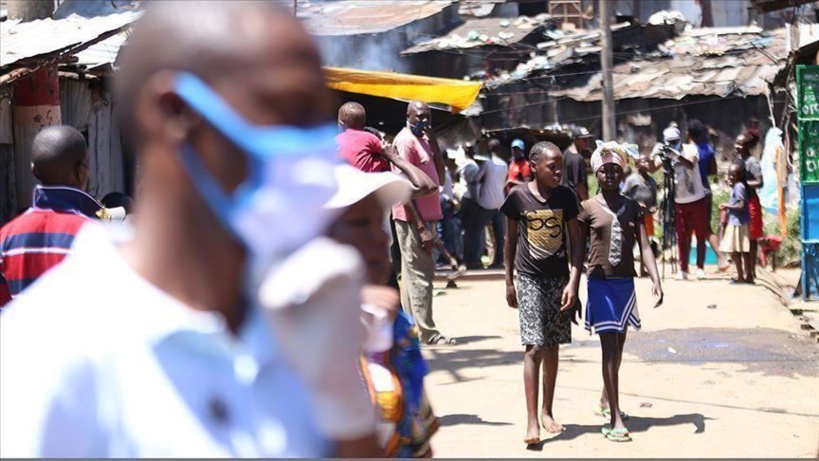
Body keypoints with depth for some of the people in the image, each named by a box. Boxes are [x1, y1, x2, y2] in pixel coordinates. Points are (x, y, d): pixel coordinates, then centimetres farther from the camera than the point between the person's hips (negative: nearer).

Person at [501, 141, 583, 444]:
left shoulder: (566, 196, -1)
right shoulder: (518, 196, -6)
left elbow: (576, 241, 2)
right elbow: (511, 240, 4)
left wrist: (573, 281, -7)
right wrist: (509, 282, 6)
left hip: (559, 278, 3)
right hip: (530, 279, -3)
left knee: (552, 346, 10)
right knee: (534, 348, -10)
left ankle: (547, 412, 23)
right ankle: (532, 422, -11)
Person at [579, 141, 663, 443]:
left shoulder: (632, 208, 6)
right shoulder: (588, 208, -2)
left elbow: (644, 247, -1)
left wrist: (656, 280, -14)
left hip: (625, 282, 4)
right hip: (600, 282, -4)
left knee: (618, 347, 16)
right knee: (609, 347, -10)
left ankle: (606, 399, 38)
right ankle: (615, 419, -12)